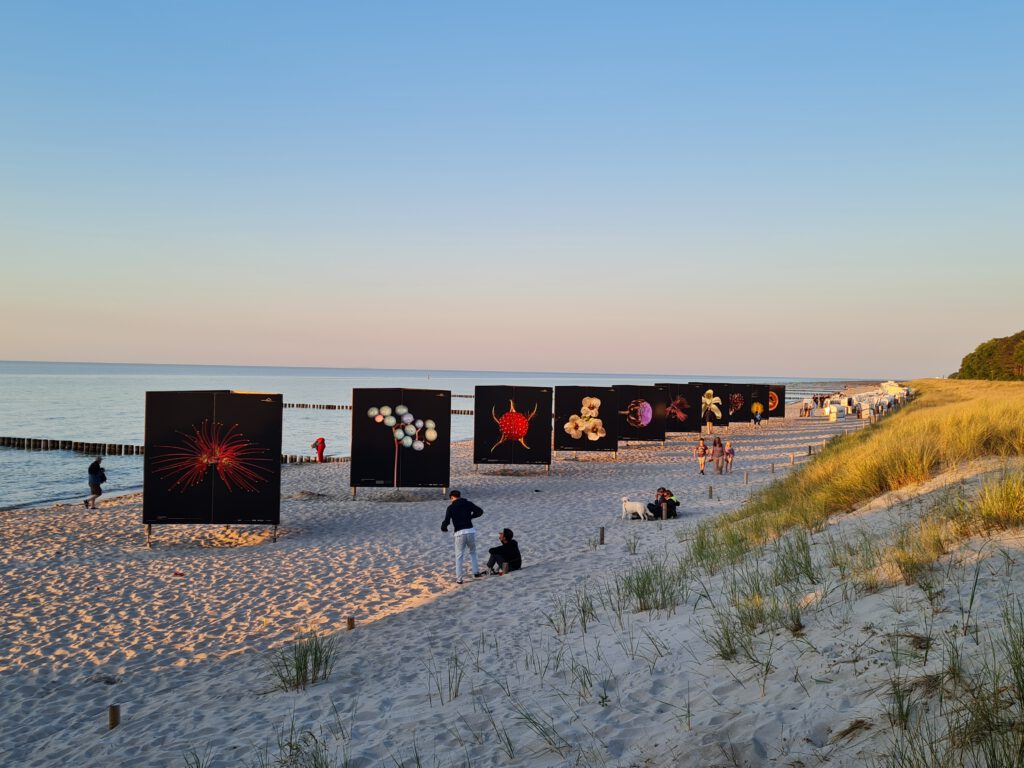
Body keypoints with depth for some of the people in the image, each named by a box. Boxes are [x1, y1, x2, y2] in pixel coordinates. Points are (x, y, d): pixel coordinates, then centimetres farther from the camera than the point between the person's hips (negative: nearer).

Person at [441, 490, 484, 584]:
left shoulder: (451, 507, 0)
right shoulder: (468, 503, 8)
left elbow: (446, 520, -8)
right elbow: (480, 511, 5)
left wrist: (443, 529, 13)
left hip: (459, 533, -2)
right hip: (471, 531, 2)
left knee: (459, 556, 8)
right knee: (472, 552, 23)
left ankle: (459, 579, 6)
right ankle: (476, 573, 20)